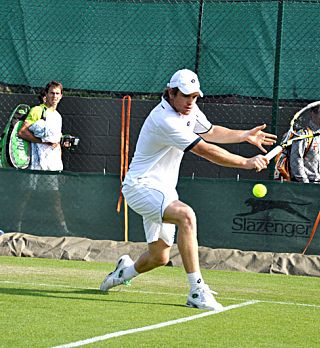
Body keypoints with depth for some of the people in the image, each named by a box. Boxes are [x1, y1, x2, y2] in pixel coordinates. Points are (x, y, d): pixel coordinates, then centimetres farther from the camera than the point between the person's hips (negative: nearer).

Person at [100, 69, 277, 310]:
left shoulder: (190, 110, 5)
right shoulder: (165, 120, -25)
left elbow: (210, 132, 26)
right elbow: (206, 151, -27)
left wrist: (245, 136, 13)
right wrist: (248, 163, -23)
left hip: (162, 190, 10)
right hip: (141, 186, -10)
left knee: (159, 257, 13)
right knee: (186, 215, -35)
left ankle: (125, 271, 46)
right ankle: (197, 292, -36)